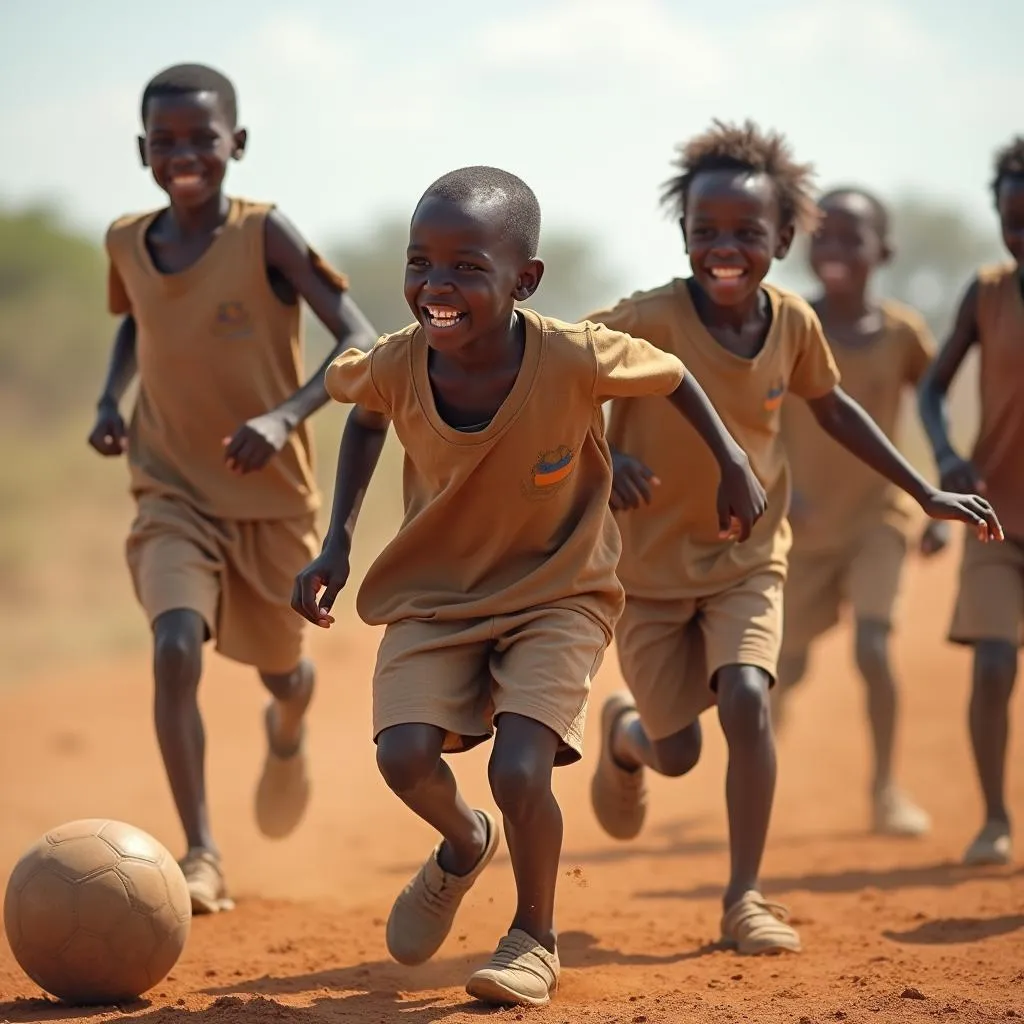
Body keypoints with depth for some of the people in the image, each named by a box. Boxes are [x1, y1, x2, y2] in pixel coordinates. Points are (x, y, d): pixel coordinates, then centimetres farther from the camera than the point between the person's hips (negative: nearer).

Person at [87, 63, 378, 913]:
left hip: (274, 499, -1)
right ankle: (201, 858, -22)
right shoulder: (127, 244, -5)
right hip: (173, 495, 1)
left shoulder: (264, 235, -18)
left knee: (280, 670, 18)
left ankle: (287, 732, 57)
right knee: (176, 648, -24)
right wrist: (110, 400, -1)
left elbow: (361, 343, -21)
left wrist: (286, 414, -35)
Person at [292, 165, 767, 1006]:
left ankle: (535, 939, 10)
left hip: (558, 595, -2)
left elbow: (669, 372, -3)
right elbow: (365, 413, 8)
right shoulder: (394, 367, -17)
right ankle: (463, 845, 20)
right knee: (405, 755, -18)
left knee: (520, 771, -20)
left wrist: (731, 462, -2)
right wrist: (338, 542, 2)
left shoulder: (574, 358, -25)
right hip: (435, 597, 3)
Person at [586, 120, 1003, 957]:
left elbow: (833, 409, 10)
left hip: (748, 556, 2)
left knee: (746, 697, -21)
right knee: (676, 750, 3)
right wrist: (605, 456, -34)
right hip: (650, 561, -2)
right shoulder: (650, 321, -22)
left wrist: (927, 494, 10)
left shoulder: (793, 323, -8)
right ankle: (623, 734, 43)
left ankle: (745, 897, -7)